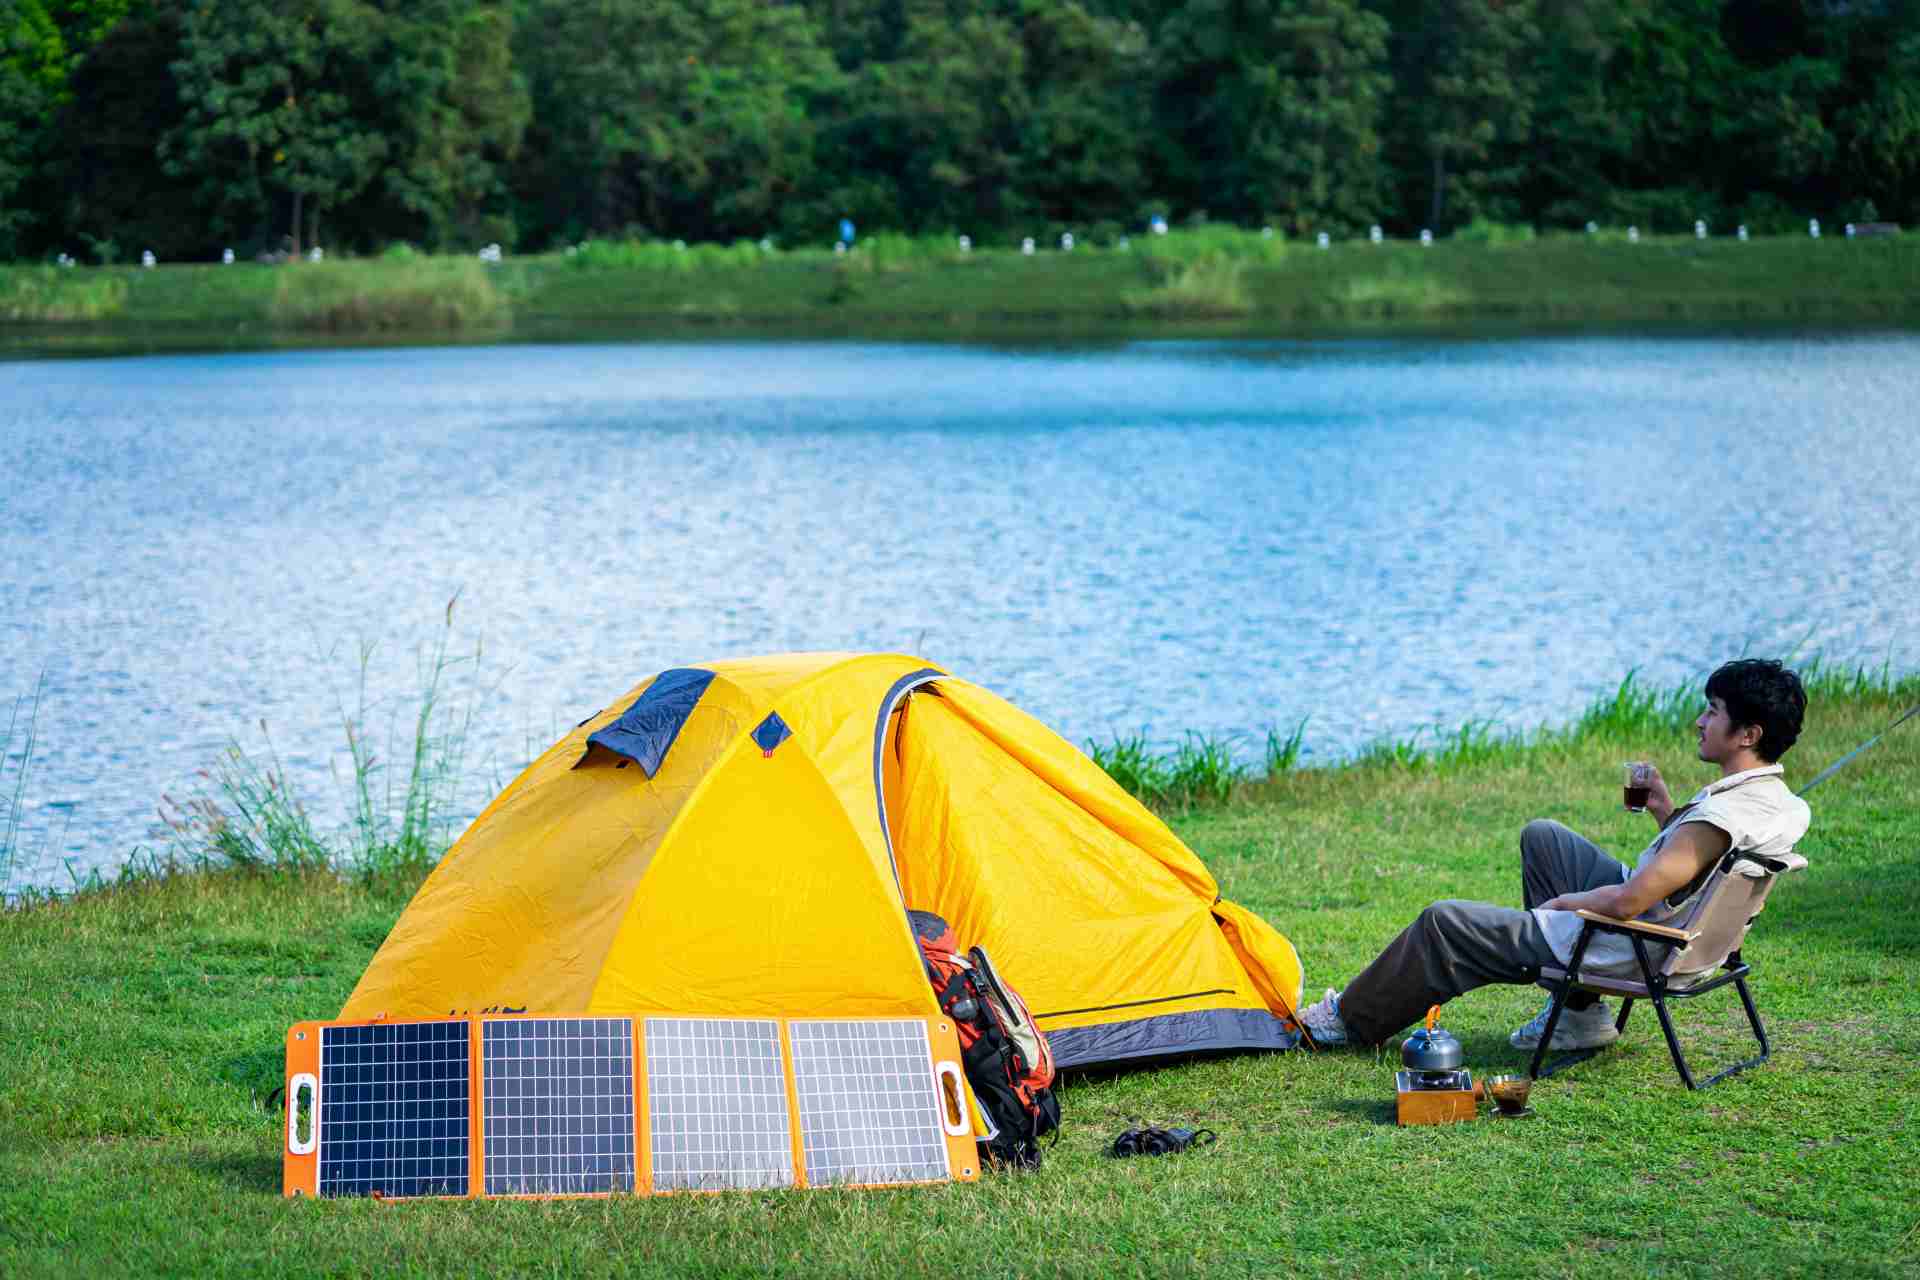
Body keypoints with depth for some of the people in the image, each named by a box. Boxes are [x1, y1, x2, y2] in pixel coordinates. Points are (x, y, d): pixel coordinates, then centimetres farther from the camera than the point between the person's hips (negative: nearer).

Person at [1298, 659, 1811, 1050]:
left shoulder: (1725, 814, -32)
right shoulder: (1776, 796, -3)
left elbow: (1628, 901, -32)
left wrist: (1562, 901, -14)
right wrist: (1669, 813, 1)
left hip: (1622, 948, -9)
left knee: (1443, 923, 2)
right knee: (1540, 836, 28)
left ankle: (1351, 1019, 24)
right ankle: (1579, 1011, 22)